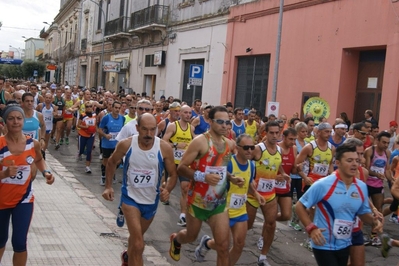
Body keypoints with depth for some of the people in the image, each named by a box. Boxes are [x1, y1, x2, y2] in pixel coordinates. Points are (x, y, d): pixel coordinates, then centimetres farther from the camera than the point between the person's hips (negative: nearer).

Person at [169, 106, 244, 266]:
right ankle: (175, 239, 57)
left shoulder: (230, 144, 2)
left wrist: (232, 178, -2)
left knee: (223, 247, -4)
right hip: (198, 200, -4)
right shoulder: (200, 141, -17)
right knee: (191, 236, 21)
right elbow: (181, 168, -19)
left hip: (219, 202, 4)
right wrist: (203, 176, -32)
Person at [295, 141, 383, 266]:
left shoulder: (362, 187, -1)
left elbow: (364, 213, 12)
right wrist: (311, 228, -22)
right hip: (323, 245, -6)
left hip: (345, 245, 6)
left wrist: (374, 220, -10)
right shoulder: (323, 185, -18)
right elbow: (300, 206, -11)